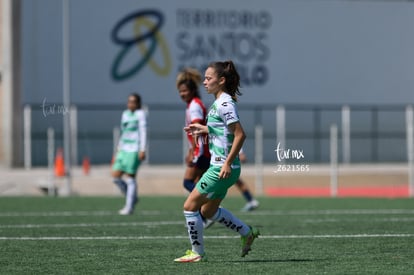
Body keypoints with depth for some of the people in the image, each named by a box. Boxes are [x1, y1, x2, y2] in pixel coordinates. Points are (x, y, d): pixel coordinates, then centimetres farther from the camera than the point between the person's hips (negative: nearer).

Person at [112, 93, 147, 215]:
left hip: (134, 150, -8)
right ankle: (132, 198, 17)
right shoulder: (125, 114, 18)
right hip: (124, 149, 8)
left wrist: (142, 150, -15)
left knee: (130, 177, -7)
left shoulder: (140, 114, -3)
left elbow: (143, 132, -9)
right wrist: (119, 148, 21)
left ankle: (129, 207, 0)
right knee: (115, 176, 1)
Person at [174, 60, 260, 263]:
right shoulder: (219, 102, 12)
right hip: (219, 166, 10)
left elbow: (240, 134, -23)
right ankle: (247, 233, 28)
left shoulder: (224, 104, -17)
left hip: (222, 168, -10)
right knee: (208, 211, 20)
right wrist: (204, 129, 17)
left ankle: (197, 252, 6)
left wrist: (228, 163, -24)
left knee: (190, 206, -4)